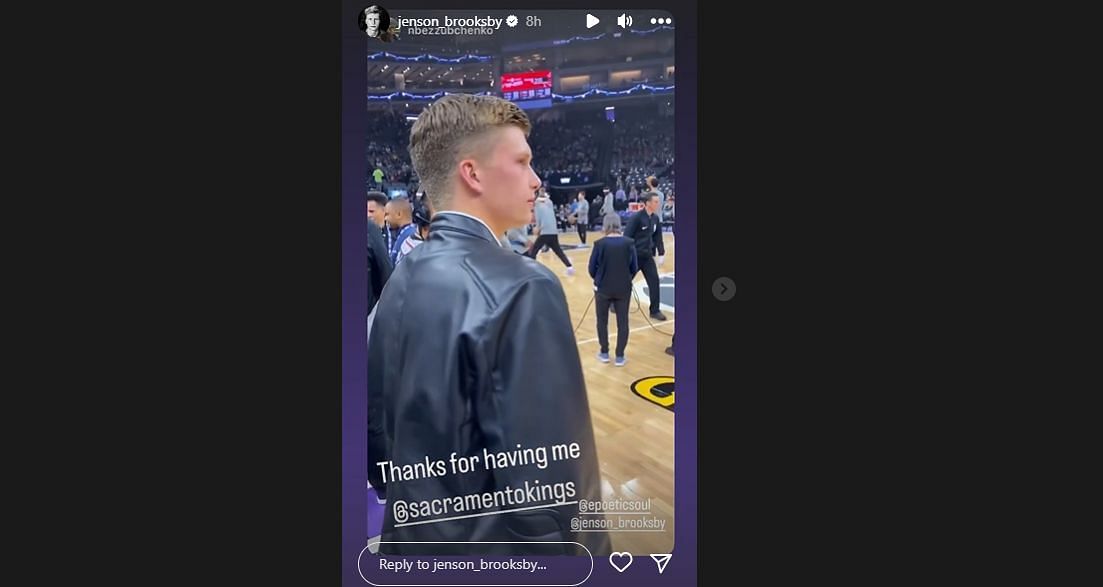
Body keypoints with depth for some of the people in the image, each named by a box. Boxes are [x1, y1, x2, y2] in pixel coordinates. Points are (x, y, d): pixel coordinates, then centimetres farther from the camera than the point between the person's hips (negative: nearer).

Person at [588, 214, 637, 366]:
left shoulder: (600, 244, -12)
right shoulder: (629, 244, -7)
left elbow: (592, 269, -5)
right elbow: (634, 268, 0)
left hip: (603, 288, -1)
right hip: (623, 288, 1)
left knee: (602, 321, 17)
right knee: (622, 322, 11)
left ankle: (604, 353, 23)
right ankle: (620, 356, 13)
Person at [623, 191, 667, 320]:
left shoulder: (655, 219, 2)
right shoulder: (636, 217, -19)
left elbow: (658, 237, 11)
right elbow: (627, 236, -18)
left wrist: (661, 253, 9)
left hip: (647, 256, 6)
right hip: (634, 255, -6)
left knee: (654, 281, -2)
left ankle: (655, 310, 7)